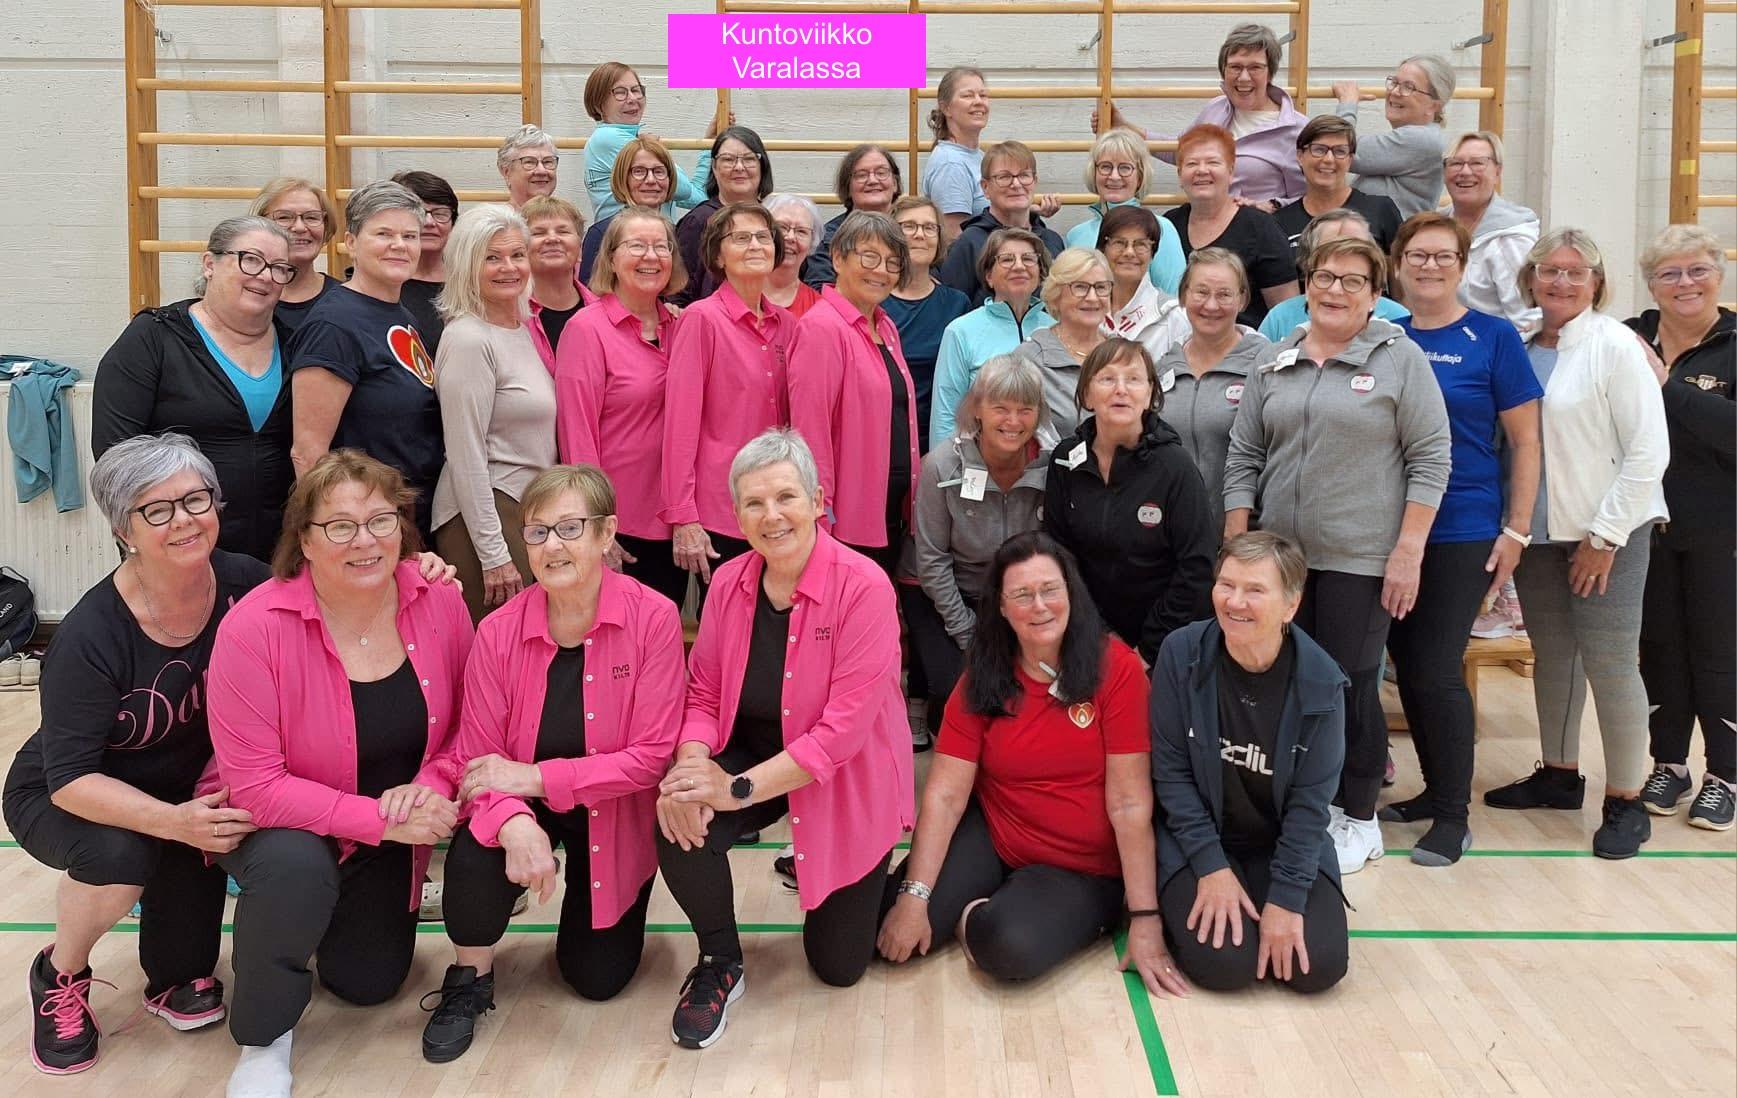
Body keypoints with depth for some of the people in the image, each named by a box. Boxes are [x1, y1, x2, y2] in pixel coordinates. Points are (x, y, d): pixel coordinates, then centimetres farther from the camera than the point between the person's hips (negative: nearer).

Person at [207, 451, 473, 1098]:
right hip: (278, 824, -4)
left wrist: (432, 786, -25)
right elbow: (254, 785, -26)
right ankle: (263, 1038, -9)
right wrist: (378, 818, -31)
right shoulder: (255, 627, -28)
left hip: (392, 832, 4)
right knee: (295, 864, -37)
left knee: (369, 983, 10)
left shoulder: (439, 603, -16)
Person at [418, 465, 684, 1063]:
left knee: (598, 978, 3)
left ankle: (585, 905, 38)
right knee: (474, 852, -33)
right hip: (528, 806, 1)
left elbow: (653, 755, -22)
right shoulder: (499, 631, -16)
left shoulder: (653, 618, -22)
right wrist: (514, 821, -36)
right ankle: (470, 977, 0)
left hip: (614, 812, 0)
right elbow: (477, 760, -13)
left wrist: (533, 776, -27)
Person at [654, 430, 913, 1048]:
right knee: (679, 824, -29)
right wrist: (690, 764, -24)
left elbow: (845, 725, -27)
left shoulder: (863, 587, -24)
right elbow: (704, 693, -2)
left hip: (844, 783, -3)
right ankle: (719, 964, 0)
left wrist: (739, 788, -30)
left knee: (838, 967, 5)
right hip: (751, 759, 3)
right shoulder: (730, 582, -7)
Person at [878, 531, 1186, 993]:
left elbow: (1129, 804, -16)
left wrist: (1145, 920, -18)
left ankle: (981, 918, 2)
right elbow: (945, 795, -9)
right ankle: (972, 914, 11)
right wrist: (913, 897, -21)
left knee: (1011, 946, -32)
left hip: (1086, 871, -3)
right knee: (887, 933, -19)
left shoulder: (1116, 668, -14)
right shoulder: (982, 679, -2)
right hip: (990, 840, 3)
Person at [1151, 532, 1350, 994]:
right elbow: (1170, 770, -12)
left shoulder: (1320, 679, -14)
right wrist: (1212, 867, -17)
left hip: (1285, 845, 2)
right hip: (1198, 840, -1)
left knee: (1319, 966, -16)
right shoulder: (1181, 653, -16)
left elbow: (1310, 799, -10)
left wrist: (1286, 898, -17)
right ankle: (1183, 902, 12)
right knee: (1225, 963, -22)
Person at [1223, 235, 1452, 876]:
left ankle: (1359, 819, 16)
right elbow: (1243, 457, 11)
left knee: (1350, 685, 0)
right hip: (1279, 555, 4)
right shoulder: (1273, 362, 10)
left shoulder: (1400, 359, -1)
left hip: (1360, 558, -4)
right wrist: (1236, 548, 5)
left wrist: (1409, 552, -10)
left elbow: (1430, 459, -4)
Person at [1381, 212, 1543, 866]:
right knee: (1407, 668, 10)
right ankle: (1435, 789, 26)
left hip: (1463, 533, -4)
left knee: (1436, 671, -6)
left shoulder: (1493, 338, -2)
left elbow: (1525, 442, -1)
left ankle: (1453, 816, 7)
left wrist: (1516, 530, -6)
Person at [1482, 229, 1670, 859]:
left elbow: (1649, 451, -12)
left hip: (1608, 532, -5)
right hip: (1538, 530, 5)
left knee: (1609, 663, -6)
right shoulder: (1519, 349, 6)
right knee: (1552, 656, 14)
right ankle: (1559, 774, 30)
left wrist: (1605, 537, -13)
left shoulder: (1614, 345, -10)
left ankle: (1626, 801, 6)